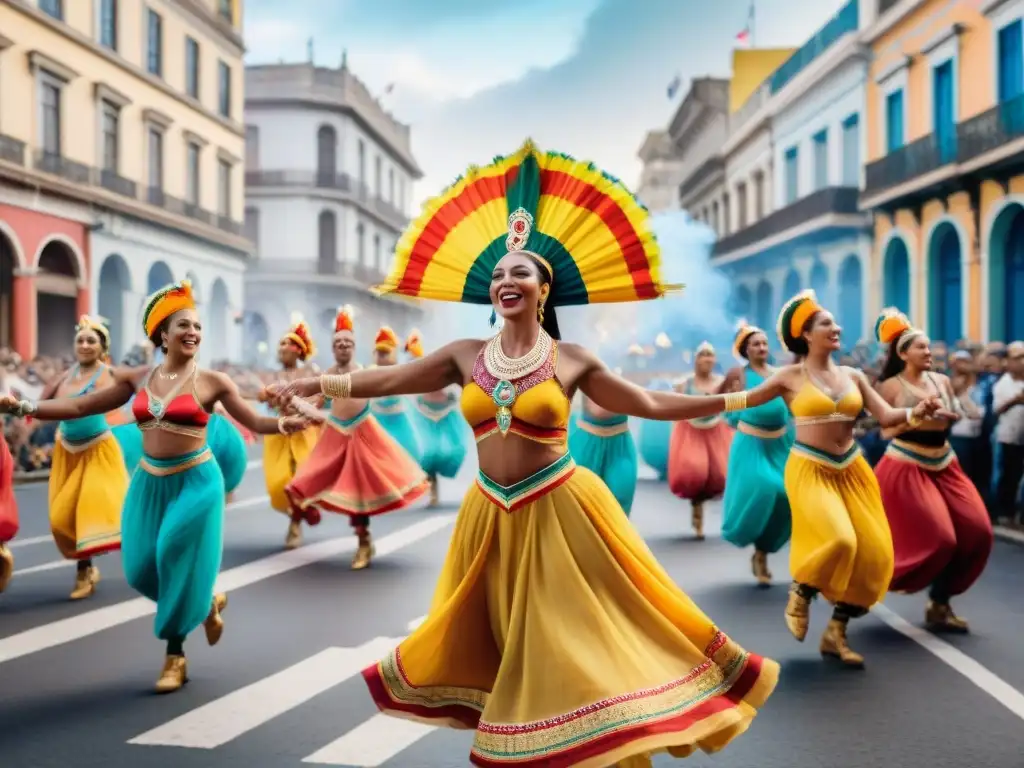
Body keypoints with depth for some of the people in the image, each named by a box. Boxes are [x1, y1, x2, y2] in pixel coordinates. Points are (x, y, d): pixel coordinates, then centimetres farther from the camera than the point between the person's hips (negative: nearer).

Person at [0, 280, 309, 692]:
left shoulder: (212, 381, -5)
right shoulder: (138, 378, 3)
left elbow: (255, 422, -3)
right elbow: (78, 407, 7)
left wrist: (289, 423, -24)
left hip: (195, 482, -4)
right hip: (149, 482, 4)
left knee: (179, 563, -4)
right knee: (143, 569, 1)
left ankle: (175, 656, 16)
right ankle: (207, 604, 29)